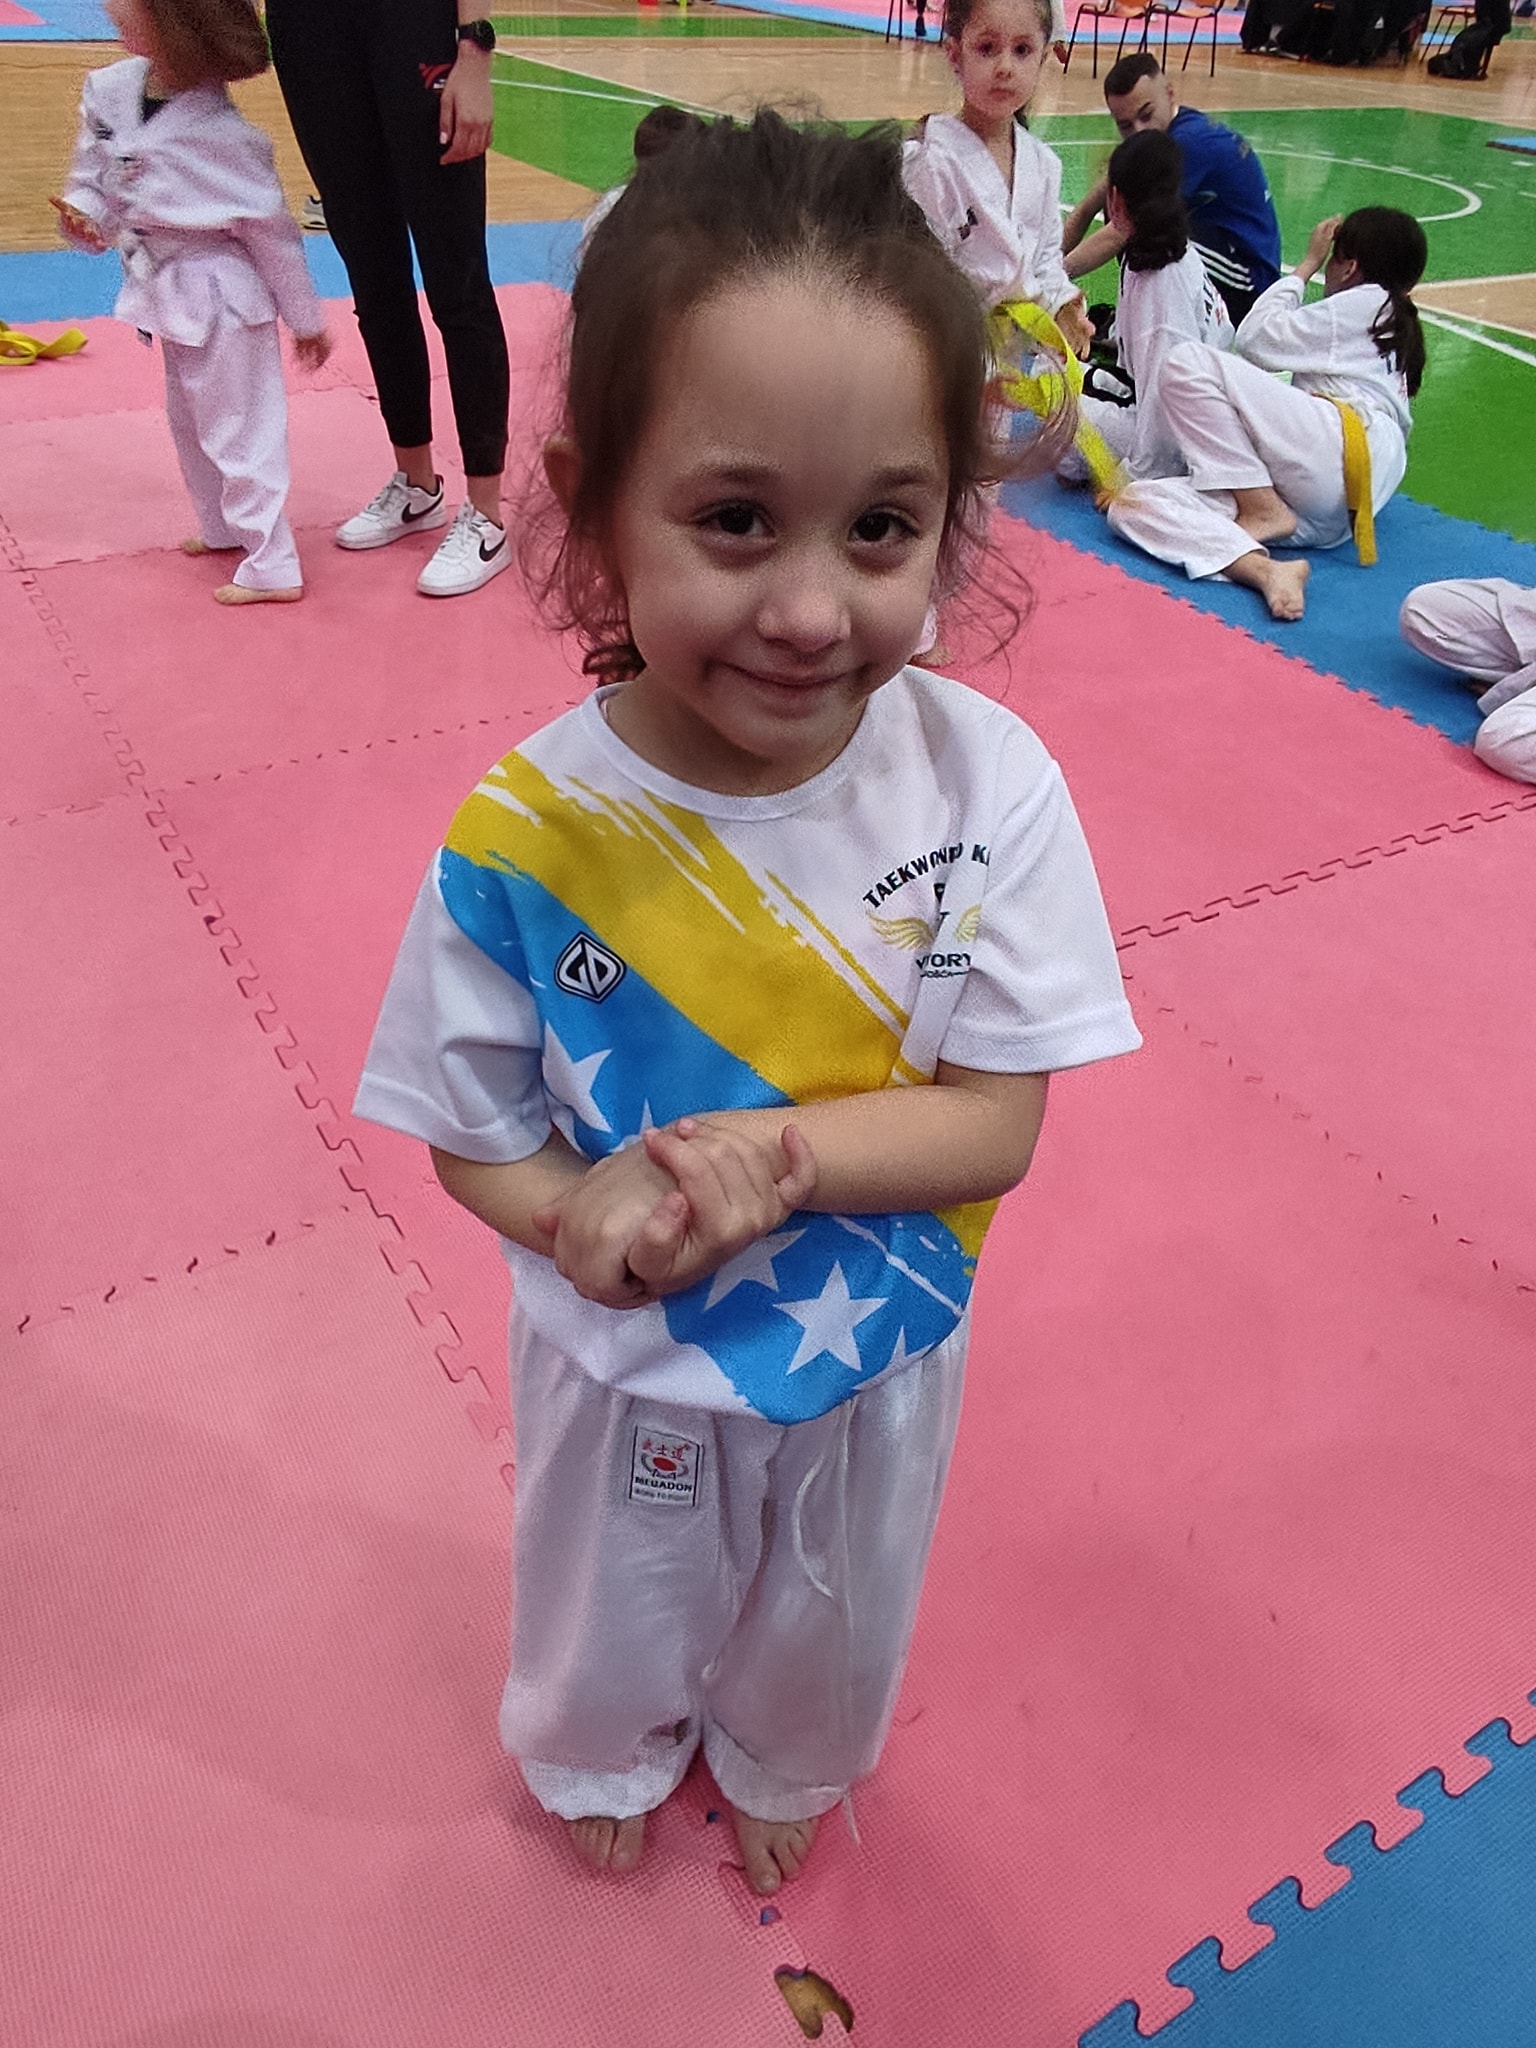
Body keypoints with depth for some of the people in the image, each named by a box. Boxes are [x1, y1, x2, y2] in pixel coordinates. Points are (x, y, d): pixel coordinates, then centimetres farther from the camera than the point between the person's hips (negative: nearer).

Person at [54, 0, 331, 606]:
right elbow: (96, 176, 9)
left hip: (221, 294, -8)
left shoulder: (216, 132, -24)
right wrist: (84, 215, -13)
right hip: (169, 293, 8)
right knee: (189, 425, 22)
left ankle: (271, 568, 11)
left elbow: (270, 227, -15)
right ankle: (226, 528, 41)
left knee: (237, 433, 0)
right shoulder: (111, 91, -5)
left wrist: (305, 319, -8)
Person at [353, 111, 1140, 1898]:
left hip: (880, 1351, 1)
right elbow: (471, 1136, -14)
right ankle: (603, 1751, 69)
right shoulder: (528, 834, -27)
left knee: (829, 1622, 32)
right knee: (616, 1608, 32)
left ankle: (784, 1762, 69)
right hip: (627, 1362, -1)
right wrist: (584, 1218, -33)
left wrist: (775, 1153, -33)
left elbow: (996, 1124, -18)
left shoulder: (987, 785, -25)